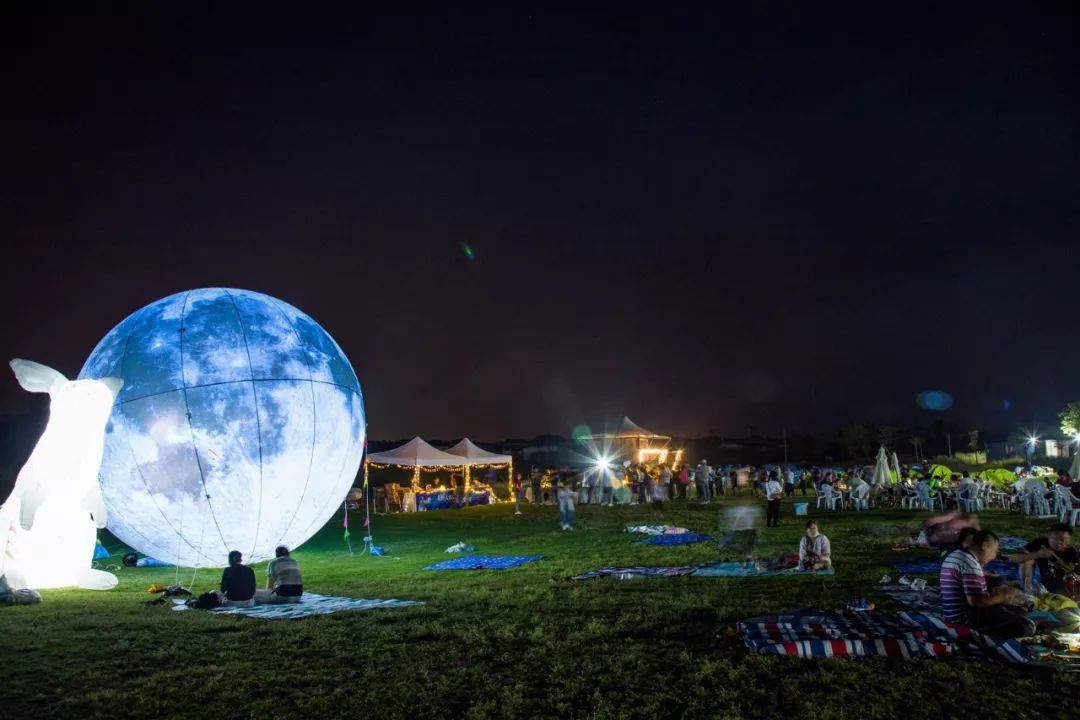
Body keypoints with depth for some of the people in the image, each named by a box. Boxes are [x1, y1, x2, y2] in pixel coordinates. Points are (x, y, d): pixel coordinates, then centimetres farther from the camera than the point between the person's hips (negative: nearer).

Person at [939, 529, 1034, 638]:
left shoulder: (958, 555, 13)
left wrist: (996, 592, 8)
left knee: (1020, 612, 20)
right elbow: (975, 601, -27)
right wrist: (1003, 598, -12)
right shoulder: (970, 563, -20)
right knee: (1026, 628, -18)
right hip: (966, 616, -11)